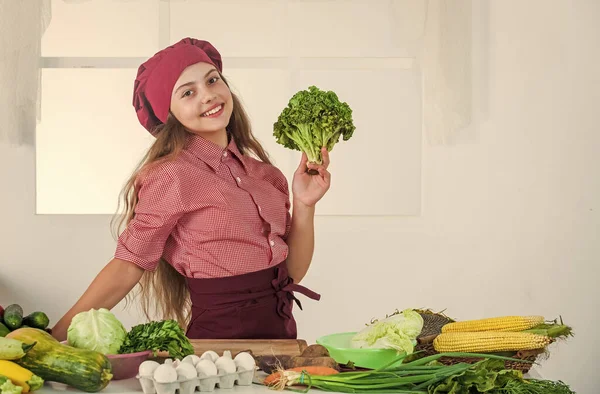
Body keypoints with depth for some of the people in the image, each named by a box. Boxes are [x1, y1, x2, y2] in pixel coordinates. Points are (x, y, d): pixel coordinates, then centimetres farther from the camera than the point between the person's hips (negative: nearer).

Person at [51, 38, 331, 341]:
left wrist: (303, 205, -5)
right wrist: (57, 337, -14)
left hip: (281, 331, 4)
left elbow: (293, 272, 8)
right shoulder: (172, 176, -10)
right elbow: (127, 266, -9)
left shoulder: (264, 174, 6)